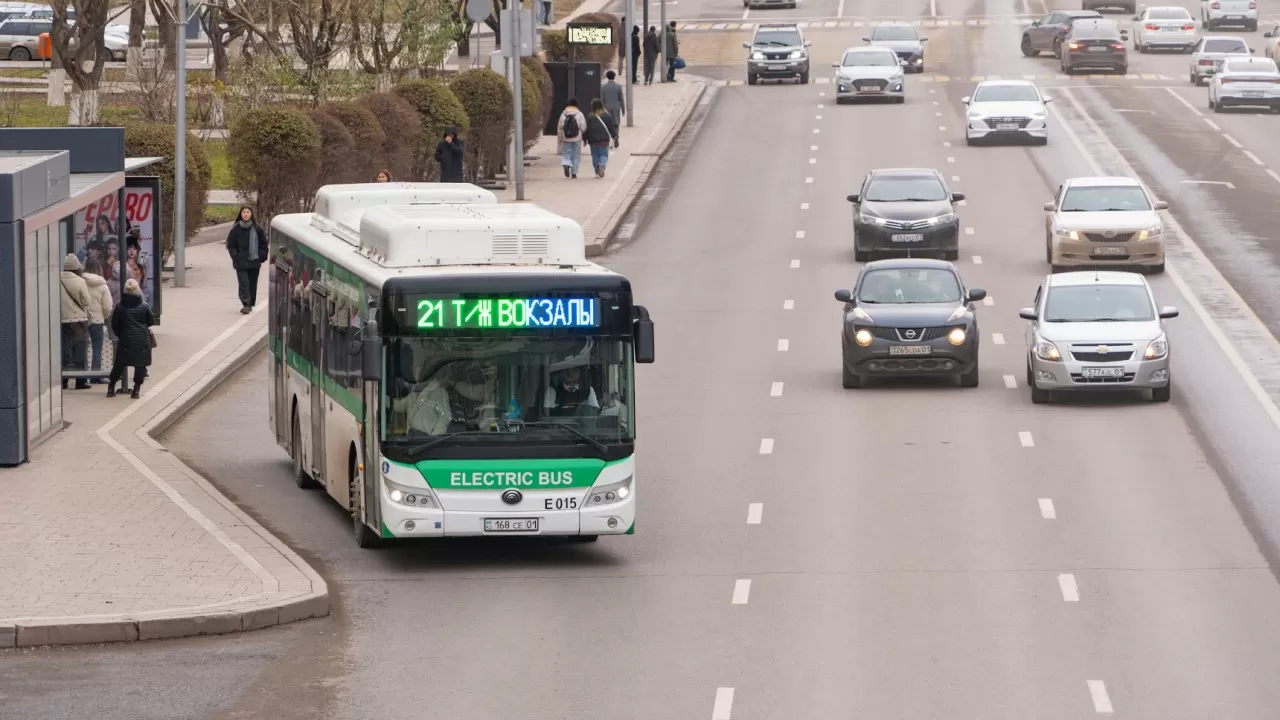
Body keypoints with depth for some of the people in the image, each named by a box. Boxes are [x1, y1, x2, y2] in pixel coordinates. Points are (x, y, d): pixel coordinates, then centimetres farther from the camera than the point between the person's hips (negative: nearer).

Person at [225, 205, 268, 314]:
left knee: (252, 284, 8)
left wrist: (262, 256, 0)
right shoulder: (236, 229, -1)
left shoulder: (257, 229, 2)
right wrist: (236, 257, -9)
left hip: (254, 262, 2)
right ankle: (246, 304, -15)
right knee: (243, 283, -11)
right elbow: (230, 245, 2)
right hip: (241, 263, -2)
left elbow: (263, 244, 10)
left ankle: (250, 304, 19)